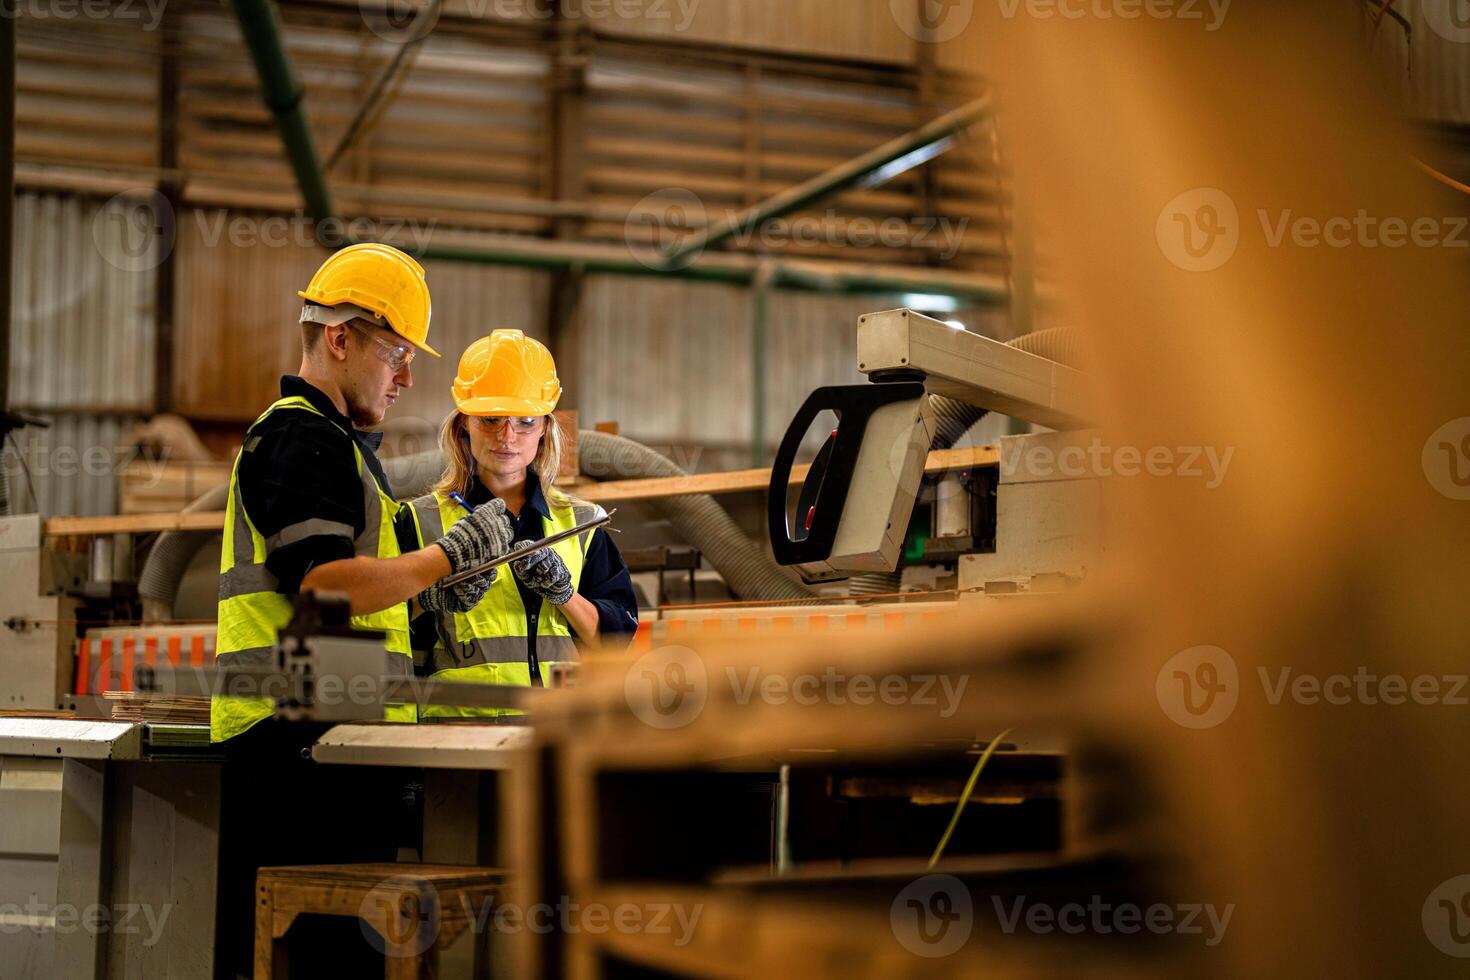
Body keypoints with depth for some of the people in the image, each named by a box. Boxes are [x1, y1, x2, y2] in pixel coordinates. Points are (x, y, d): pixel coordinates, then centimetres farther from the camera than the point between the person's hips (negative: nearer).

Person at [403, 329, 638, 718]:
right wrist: (434, 595, -13)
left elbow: (616, 637, 11)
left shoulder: (580, 522, 17)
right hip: (458, 716, -2)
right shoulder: (424, 521, 10)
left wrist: (565, 595, -5)